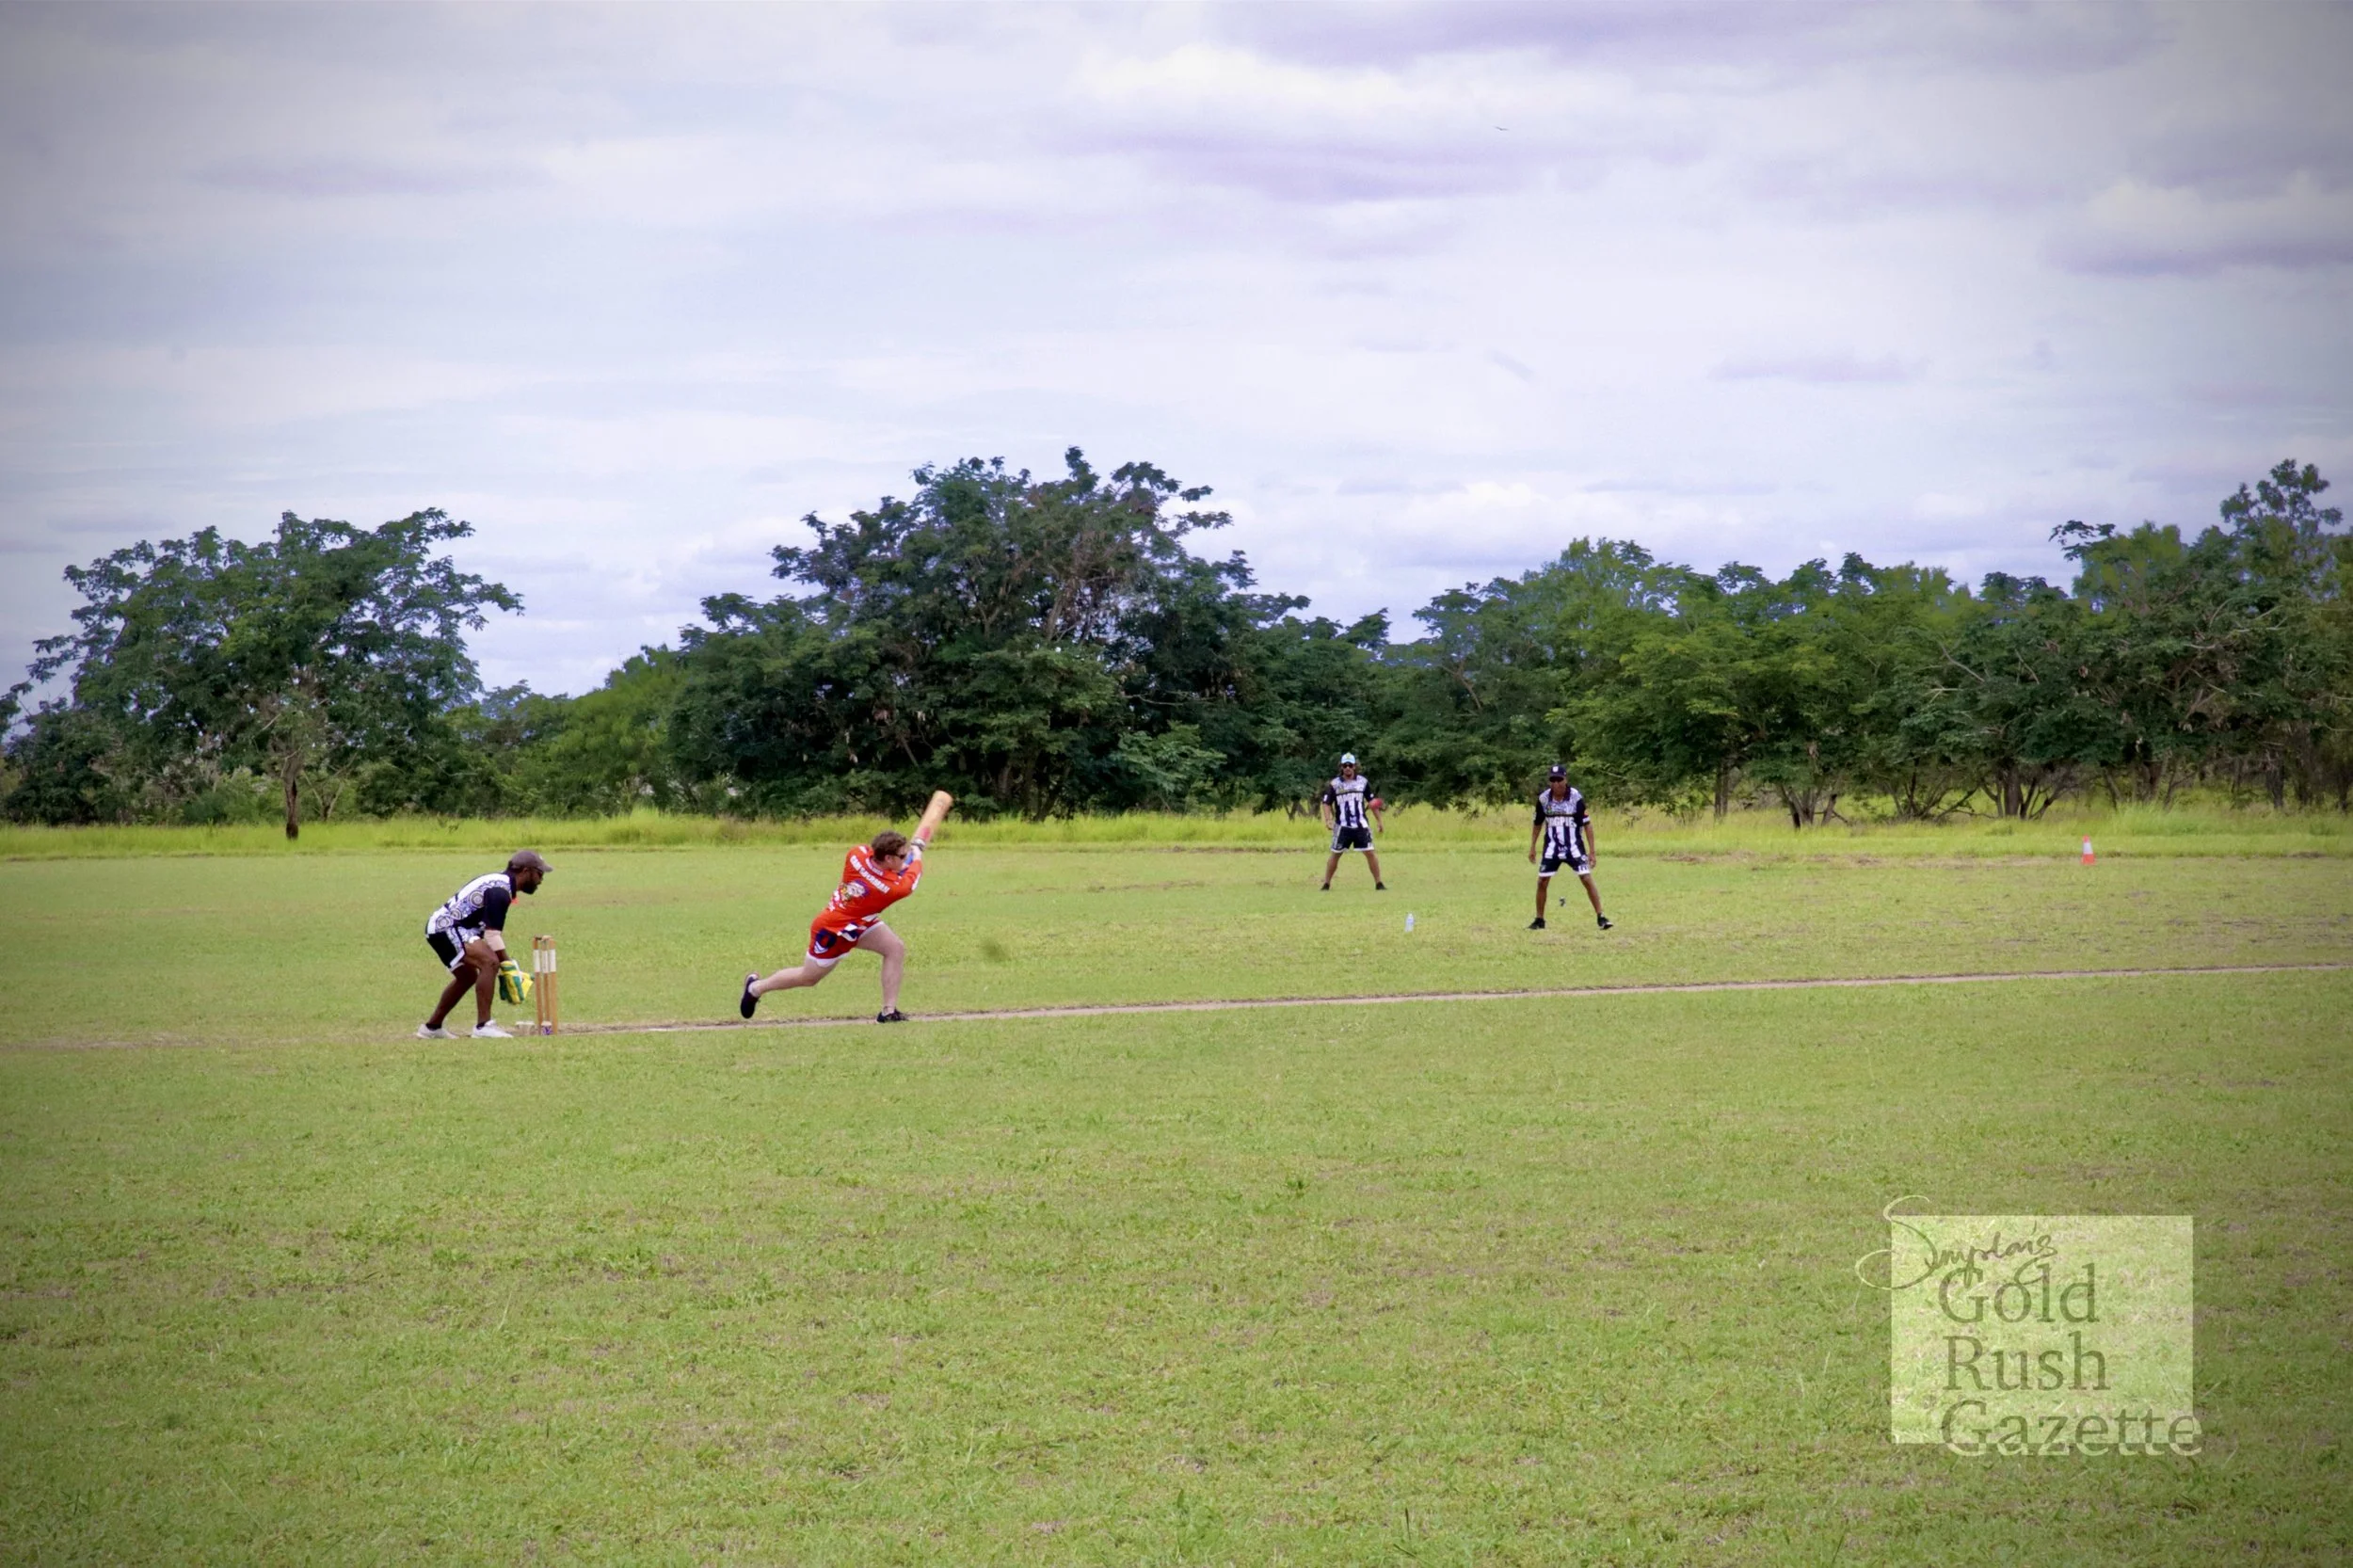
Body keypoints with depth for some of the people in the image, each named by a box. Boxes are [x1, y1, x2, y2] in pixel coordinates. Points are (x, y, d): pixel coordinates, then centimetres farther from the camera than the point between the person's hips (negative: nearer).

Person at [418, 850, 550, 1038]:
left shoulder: (500, 883, 16)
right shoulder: (500, 890, -17)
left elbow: (493, 931, 21)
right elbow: (492, 933, -24)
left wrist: (505, 963, 19)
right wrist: (507, 966, -23)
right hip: (446, 928, -11)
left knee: (467, 977, 27)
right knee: (490, 963, -25)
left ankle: (432, 1028, 40)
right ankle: (483, 1026, -31)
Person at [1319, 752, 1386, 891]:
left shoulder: (1362, 782, 4)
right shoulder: (1334, 784, -1)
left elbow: (1372, 801, 11)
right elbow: (1326, 803, -2)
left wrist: (1378, 820, 8)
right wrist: (1328, 819, -17)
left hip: (1361, 826, 1)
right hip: (1342, 827, -1)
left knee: (1370, 853, -3)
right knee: (1335, 855, 3)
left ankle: (1379, 884, 3)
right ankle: (1326, 884, 12)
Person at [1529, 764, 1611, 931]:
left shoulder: (1576, 797, -14)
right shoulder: (1543, 798, -6)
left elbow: (1587, 824, -9)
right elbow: (1538, 824, 10)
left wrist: (1591, 851, -10)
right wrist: (1532, 847, 10)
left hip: (1574, 847, -3)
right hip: (1552, 847, 3)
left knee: (1587, 879, -10)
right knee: (1542, 882, -1)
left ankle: (1601, 917, -4)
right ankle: (1539, 920, 14)